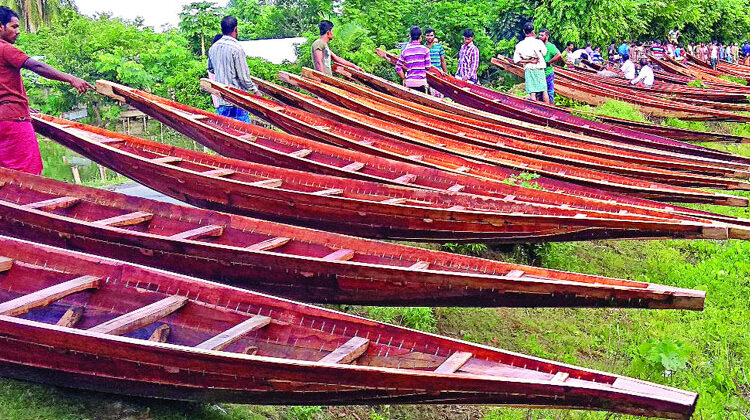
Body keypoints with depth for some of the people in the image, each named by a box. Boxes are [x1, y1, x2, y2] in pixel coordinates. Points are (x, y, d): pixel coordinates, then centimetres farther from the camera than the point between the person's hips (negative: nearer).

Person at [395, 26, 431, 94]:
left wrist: (404, 79, 15)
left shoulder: (405, 51, 5)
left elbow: (398, 68, 5)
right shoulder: (425, 49, -2)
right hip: (421, 83, -3)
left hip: (409, 83, 3)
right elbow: (428, 67, 0)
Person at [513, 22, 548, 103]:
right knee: (544, 91, 11)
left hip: (528, 70, 1)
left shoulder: (520, 45, -2)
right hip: (539, 69, -1)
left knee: (532, 93, 0)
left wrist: (528, 61, -3)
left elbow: (516, 60, -4)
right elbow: (544, 53, 9)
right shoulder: (538, 42, -9)